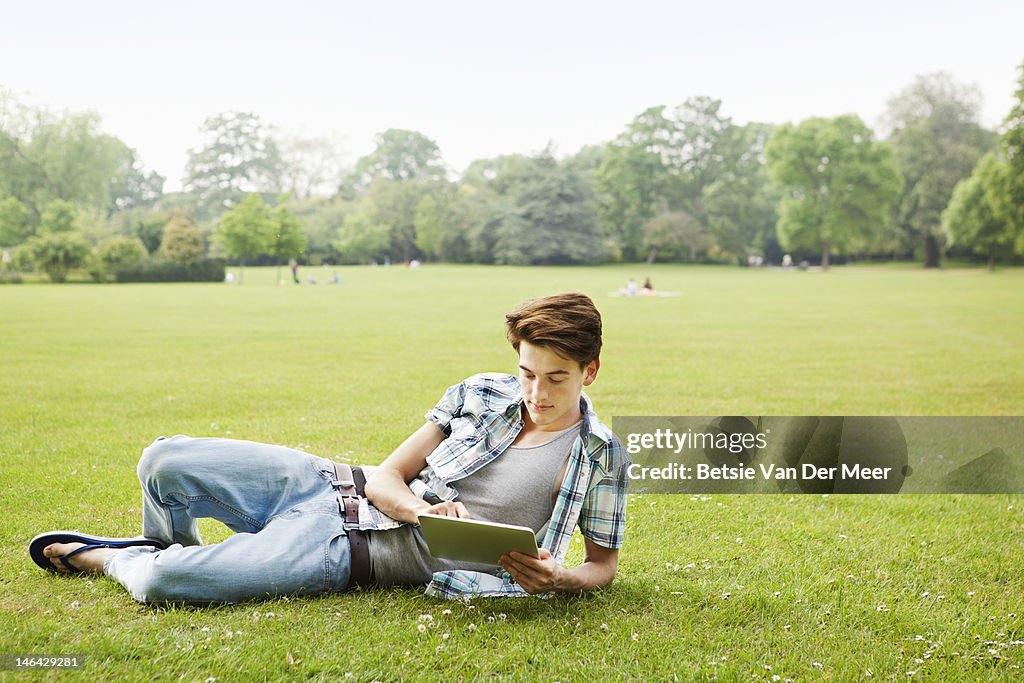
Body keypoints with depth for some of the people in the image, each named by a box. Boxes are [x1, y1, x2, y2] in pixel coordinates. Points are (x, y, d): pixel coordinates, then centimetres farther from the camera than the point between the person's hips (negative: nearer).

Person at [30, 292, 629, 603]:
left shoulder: (600, 457, -8)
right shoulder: (480, 394, 1)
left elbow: (604, 563, 1)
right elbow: (386, 477, 2)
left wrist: (561, 581, -23)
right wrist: (421, 509, -21)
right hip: (339, 487, 4)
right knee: (165, 463, -8)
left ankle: (108, 560, 16)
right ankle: (166, 545, 28)